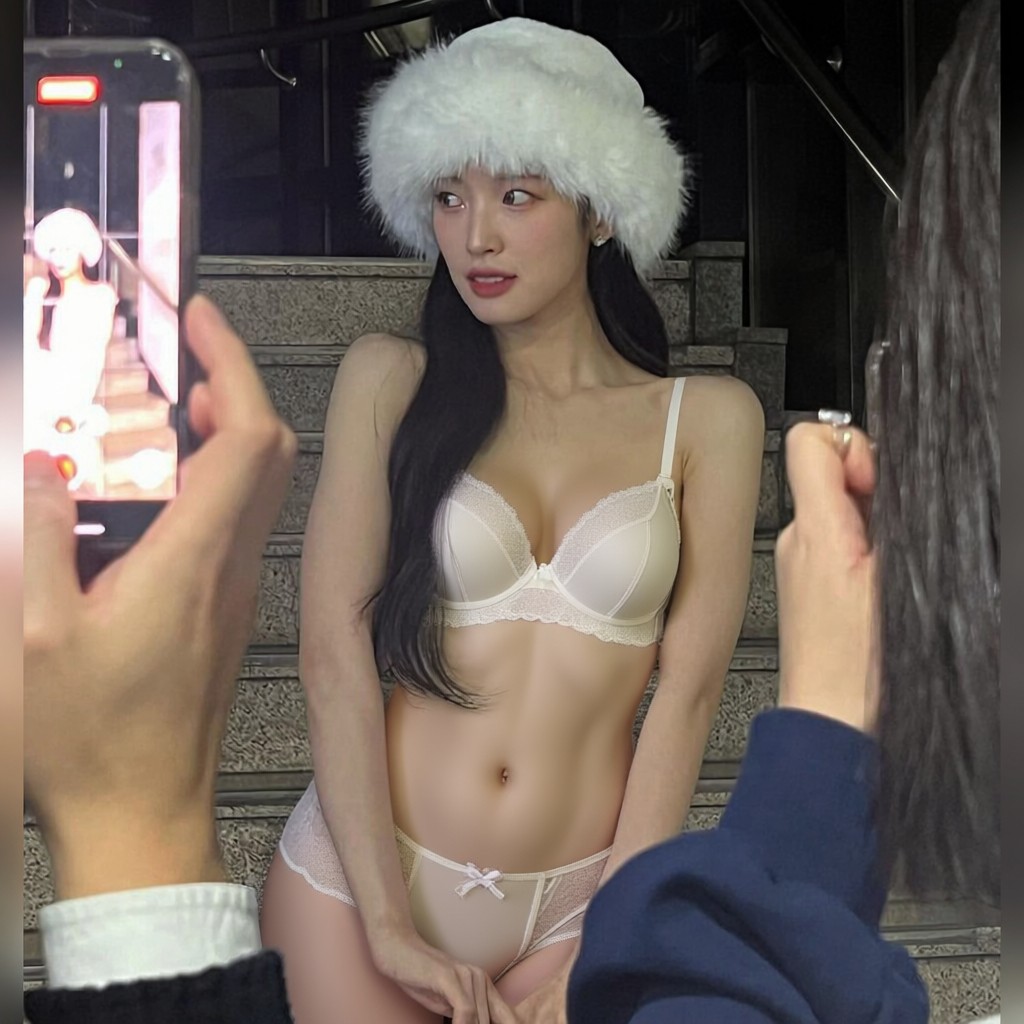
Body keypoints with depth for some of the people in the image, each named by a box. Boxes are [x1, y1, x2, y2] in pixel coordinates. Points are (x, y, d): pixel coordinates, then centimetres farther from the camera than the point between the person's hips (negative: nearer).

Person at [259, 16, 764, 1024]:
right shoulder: (390, 380, -2)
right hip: (361, 874, 0)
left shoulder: (705, 418, -1)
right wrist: (388, 924, -12)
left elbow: (687, 688, -4)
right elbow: (334, 655, -7)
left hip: (574, 902, 0)